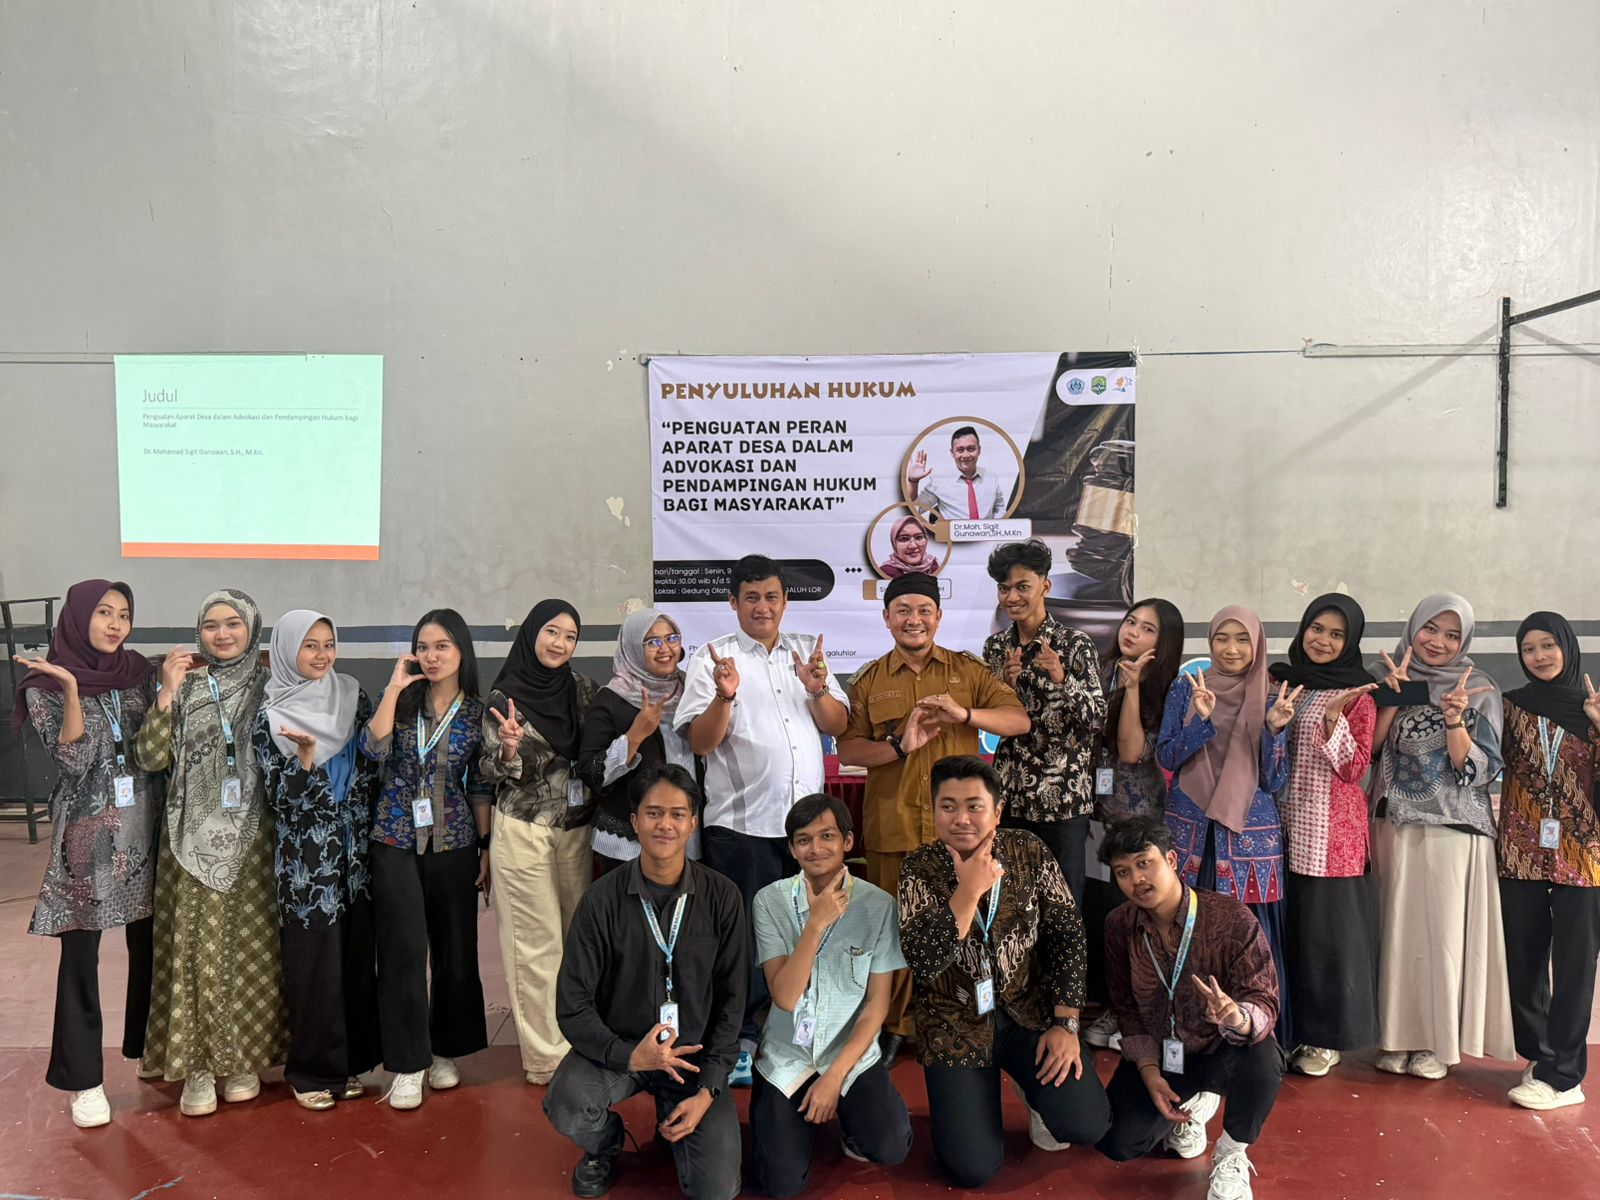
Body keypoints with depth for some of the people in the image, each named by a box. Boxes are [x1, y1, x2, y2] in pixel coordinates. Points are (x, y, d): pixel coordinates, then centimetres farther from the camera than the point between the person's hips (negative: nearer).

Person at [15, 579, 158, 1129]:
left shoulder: (140, 672, 5)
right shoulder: (46, 685, -5)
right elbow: (74, 759, -15)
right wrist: (72, 689, -21)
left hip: (143, 826, 3)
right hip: (86, 832, -3)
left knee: (149, 945, 11)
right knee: (81, 955, 2)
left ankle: (150, 1047, 30)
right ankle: (84, 1079, 14)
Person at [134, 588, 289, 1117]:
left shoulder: (270, 683, 3)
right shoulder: (183, 684, 5)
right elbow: (151, 758, -5)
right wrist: (168, 692, -11)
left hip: (253, 838, 0)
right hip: (195, 838, 0)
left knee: (250, 946, 6)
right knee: (196, 947, 1)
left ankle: (242, 1058, 20)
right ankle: (198, 1064, 12)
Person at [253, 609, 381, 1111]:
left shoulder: (353, 697, 6)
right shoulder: (272, 715, -4)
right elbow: (278, 798, -7)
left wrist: (375, 834, 7)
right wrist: (305, 757, -24)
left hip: (356, 851, 3)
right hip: (306, 857, -3)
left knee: (356, 956, 8)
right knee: (313, 962, 1)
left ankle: (351, 1060, 22)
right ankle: (313, 1070, 15)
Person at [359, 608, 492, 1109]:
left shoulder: (477, 712, 2)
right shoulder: (400, 700, 2)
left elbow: (481, 786, 5)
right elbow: (373, 748, -16)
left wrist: (486, 847, 3)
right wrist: (394, 688, -15)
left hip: (453, 843, 1)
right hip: (396, 842, -1)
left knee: (455, 950, 7)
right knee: (403, 952, -2)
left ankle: (445, 1051, 25)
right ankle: (408, 1064, 8)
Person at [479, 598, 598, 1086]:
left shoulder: (582, 690, 5)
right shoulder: (505, 696, -6)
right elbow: (493, 771, -7)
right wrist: (510, 749, -26)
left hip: (577, 827, 4)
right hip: (524, 829, -4)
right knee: (537, 941, -1)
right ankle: (546, 1055, 8)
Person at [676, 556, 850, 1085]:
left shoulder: (808, 651, 12)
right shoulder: (712, 659, 0)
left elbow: (837, 725, 8)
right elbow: (700, 742, -7)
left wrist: (818, 690, -11)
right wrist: (724, 696, -24)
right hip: (741, 823, -4)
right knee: (746, 936, 2)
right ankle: (742, 1041, 16)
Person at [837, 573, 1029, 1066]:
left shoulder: (969, 671, 8)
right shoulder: (869, 681, 8)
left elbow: (1019, 720, 1)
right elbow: (847, 749, 0)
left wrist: (964, 714, -16)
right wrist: (899, 746, -16)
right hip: (893, 827, 0)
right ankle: (893, 1025, 20)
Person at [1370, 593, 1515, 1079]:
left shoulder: (1481, 694, 1)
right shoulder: (1389, 680, 8)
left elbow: (1476, 769, -5)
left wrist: (1454, 721, -20)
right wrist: (1394, 698, -11)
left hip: (1453, 830, -2)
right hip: (1395, 826, 2)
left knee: (1444, 929, -1)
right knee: (1398, 927, 5)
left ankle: (1438, 1040, 13)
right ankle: (1399, 1036, 16)